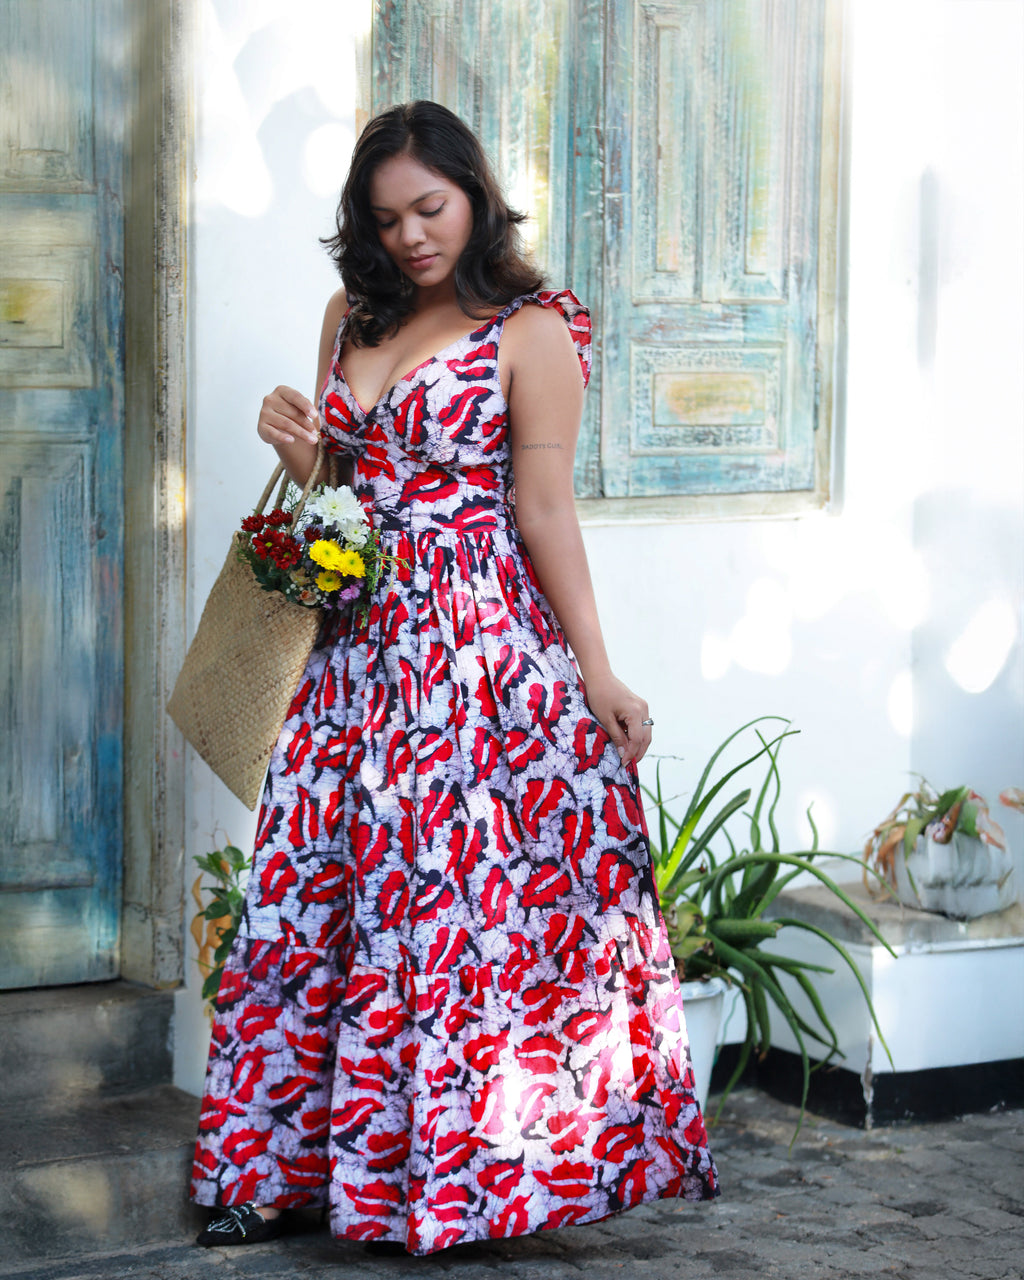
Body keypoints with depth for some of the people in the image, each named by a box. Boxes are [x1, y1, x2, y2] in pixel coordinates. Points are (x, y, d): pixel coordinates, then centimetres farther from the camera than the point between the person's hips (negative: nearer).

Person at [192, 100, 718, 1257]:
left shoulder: (531, 333, -4)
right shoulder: (352, 318, 15)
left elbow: (546, 510, -7)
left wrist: (595, 678, -10)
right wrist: (295, 446, 1)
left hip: (483, 643, -6)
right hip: (363, 643, 6)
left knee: (453, 889, -5)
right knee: (314, 884, 4)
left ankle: (458, 1167, 7)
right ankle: (285, 1170, 14)